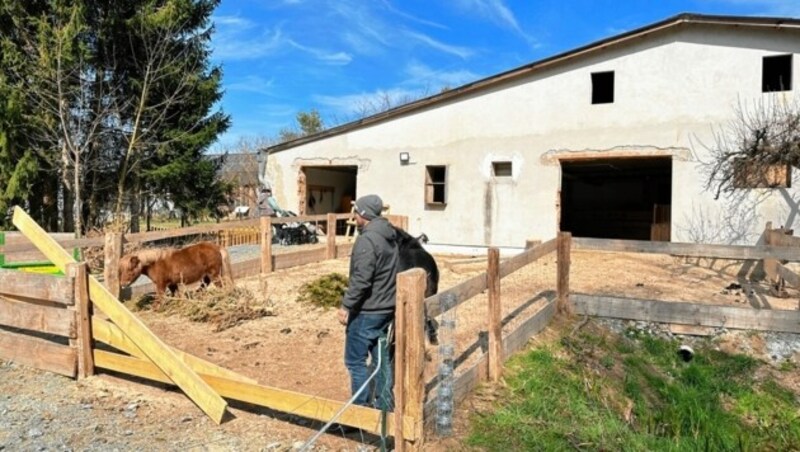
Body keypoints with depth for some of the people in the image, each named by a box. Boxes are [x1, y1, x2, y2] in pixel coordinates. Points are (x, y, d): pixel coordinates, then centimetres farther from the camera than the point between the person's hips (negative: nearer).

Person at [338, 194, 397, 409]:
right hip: (386, 309, 9)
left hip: (366, 312, -9)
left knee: (355, 360, 2)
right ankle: (384, 406, 22)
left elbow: (361, 280, -24)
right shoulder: (390, 238, 10)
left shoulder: (367, 240, -19)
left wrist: (346, 305, -16)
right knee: (382, 359, 14)